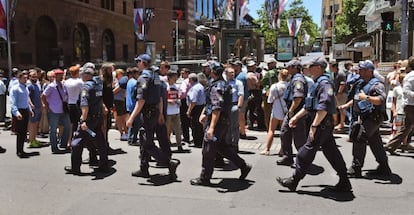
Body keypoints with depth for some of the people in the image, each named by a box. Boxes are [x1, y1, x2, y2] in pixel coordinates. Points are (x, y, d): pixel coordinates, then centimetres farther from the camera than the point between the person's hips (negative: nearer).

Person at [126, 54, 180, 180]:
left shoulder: (143, 77, -15)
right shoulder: (155, 76, 13)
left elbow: (141, 100, -23)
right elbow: (160, 98, 18)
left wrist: (131, 117, -22)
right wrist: (160, 114, 24)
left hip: (147, 113, -9)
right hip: (155, 112, 9)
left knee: (148, 145, -6)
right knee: (144, 141, 17)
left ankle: (170, 163, -12)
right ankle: (144, 170, 24)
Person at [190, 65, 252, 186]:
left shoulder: (217, 87, -19)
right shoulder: (223, 84, 13)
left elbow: (217, 109, -26)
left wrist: (211, 127, -29)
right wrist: (205, 114, 26)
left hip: (217, 122, -10)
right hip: (224, 122, 10)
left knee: (208, 151, 1)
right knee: (222, 147, 19)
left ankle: (204, 178, 11)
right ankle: (243, 166, 22)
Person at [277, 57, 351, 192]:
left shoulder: (324, 83, -15)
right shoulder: (318, 83, 18)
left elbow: (324, 107, -25)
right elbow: (309, 106, 24)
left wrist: (314, 125, -25)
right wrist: (296, 117, 21)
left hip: (322, 123, -10)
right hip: (325, 124, 10)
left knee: (307, 151, -3)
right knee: (331, 152, 12)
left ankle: (294, 181, 7)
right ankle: (344, 183, 18)